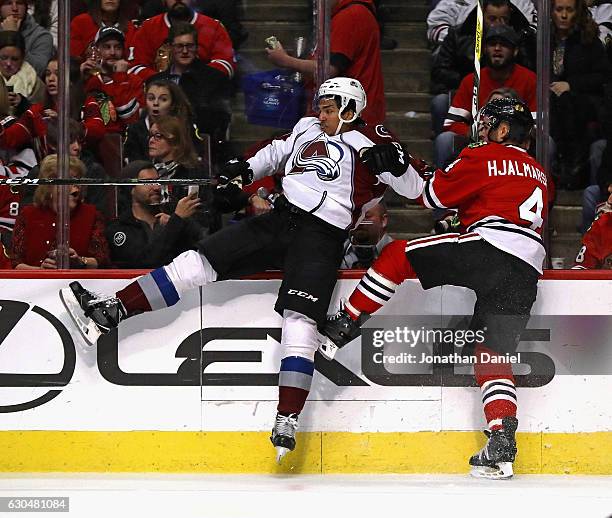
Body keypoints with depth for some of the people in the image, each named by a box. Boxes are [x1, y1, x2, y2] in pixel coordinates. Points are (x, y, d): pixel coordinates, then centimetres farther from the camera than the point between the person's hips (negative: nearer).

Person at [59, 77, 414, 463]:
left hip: (321, 238, -6)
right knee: (202, 259, -2)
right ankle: (112, 312, -4)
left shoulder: (369, 142, -2)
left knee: (300, 320, -21)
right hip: (280, 218, 7)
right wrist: (247, 169, 20)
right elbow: (278, 153, 35)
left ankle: (288, 420, -26)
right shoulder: (308, 129, 18)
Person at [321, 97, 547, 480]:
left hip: (489, 248, -7)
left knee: (398, 255, 2)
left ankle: (344, 327, -3)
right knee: (493, 354, 8)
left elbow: (431, 194, 8)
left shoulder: (484, 157, 5)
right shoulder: (539, 174, 28)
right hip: (526, 274, 7)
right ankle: (502, 447, -7)